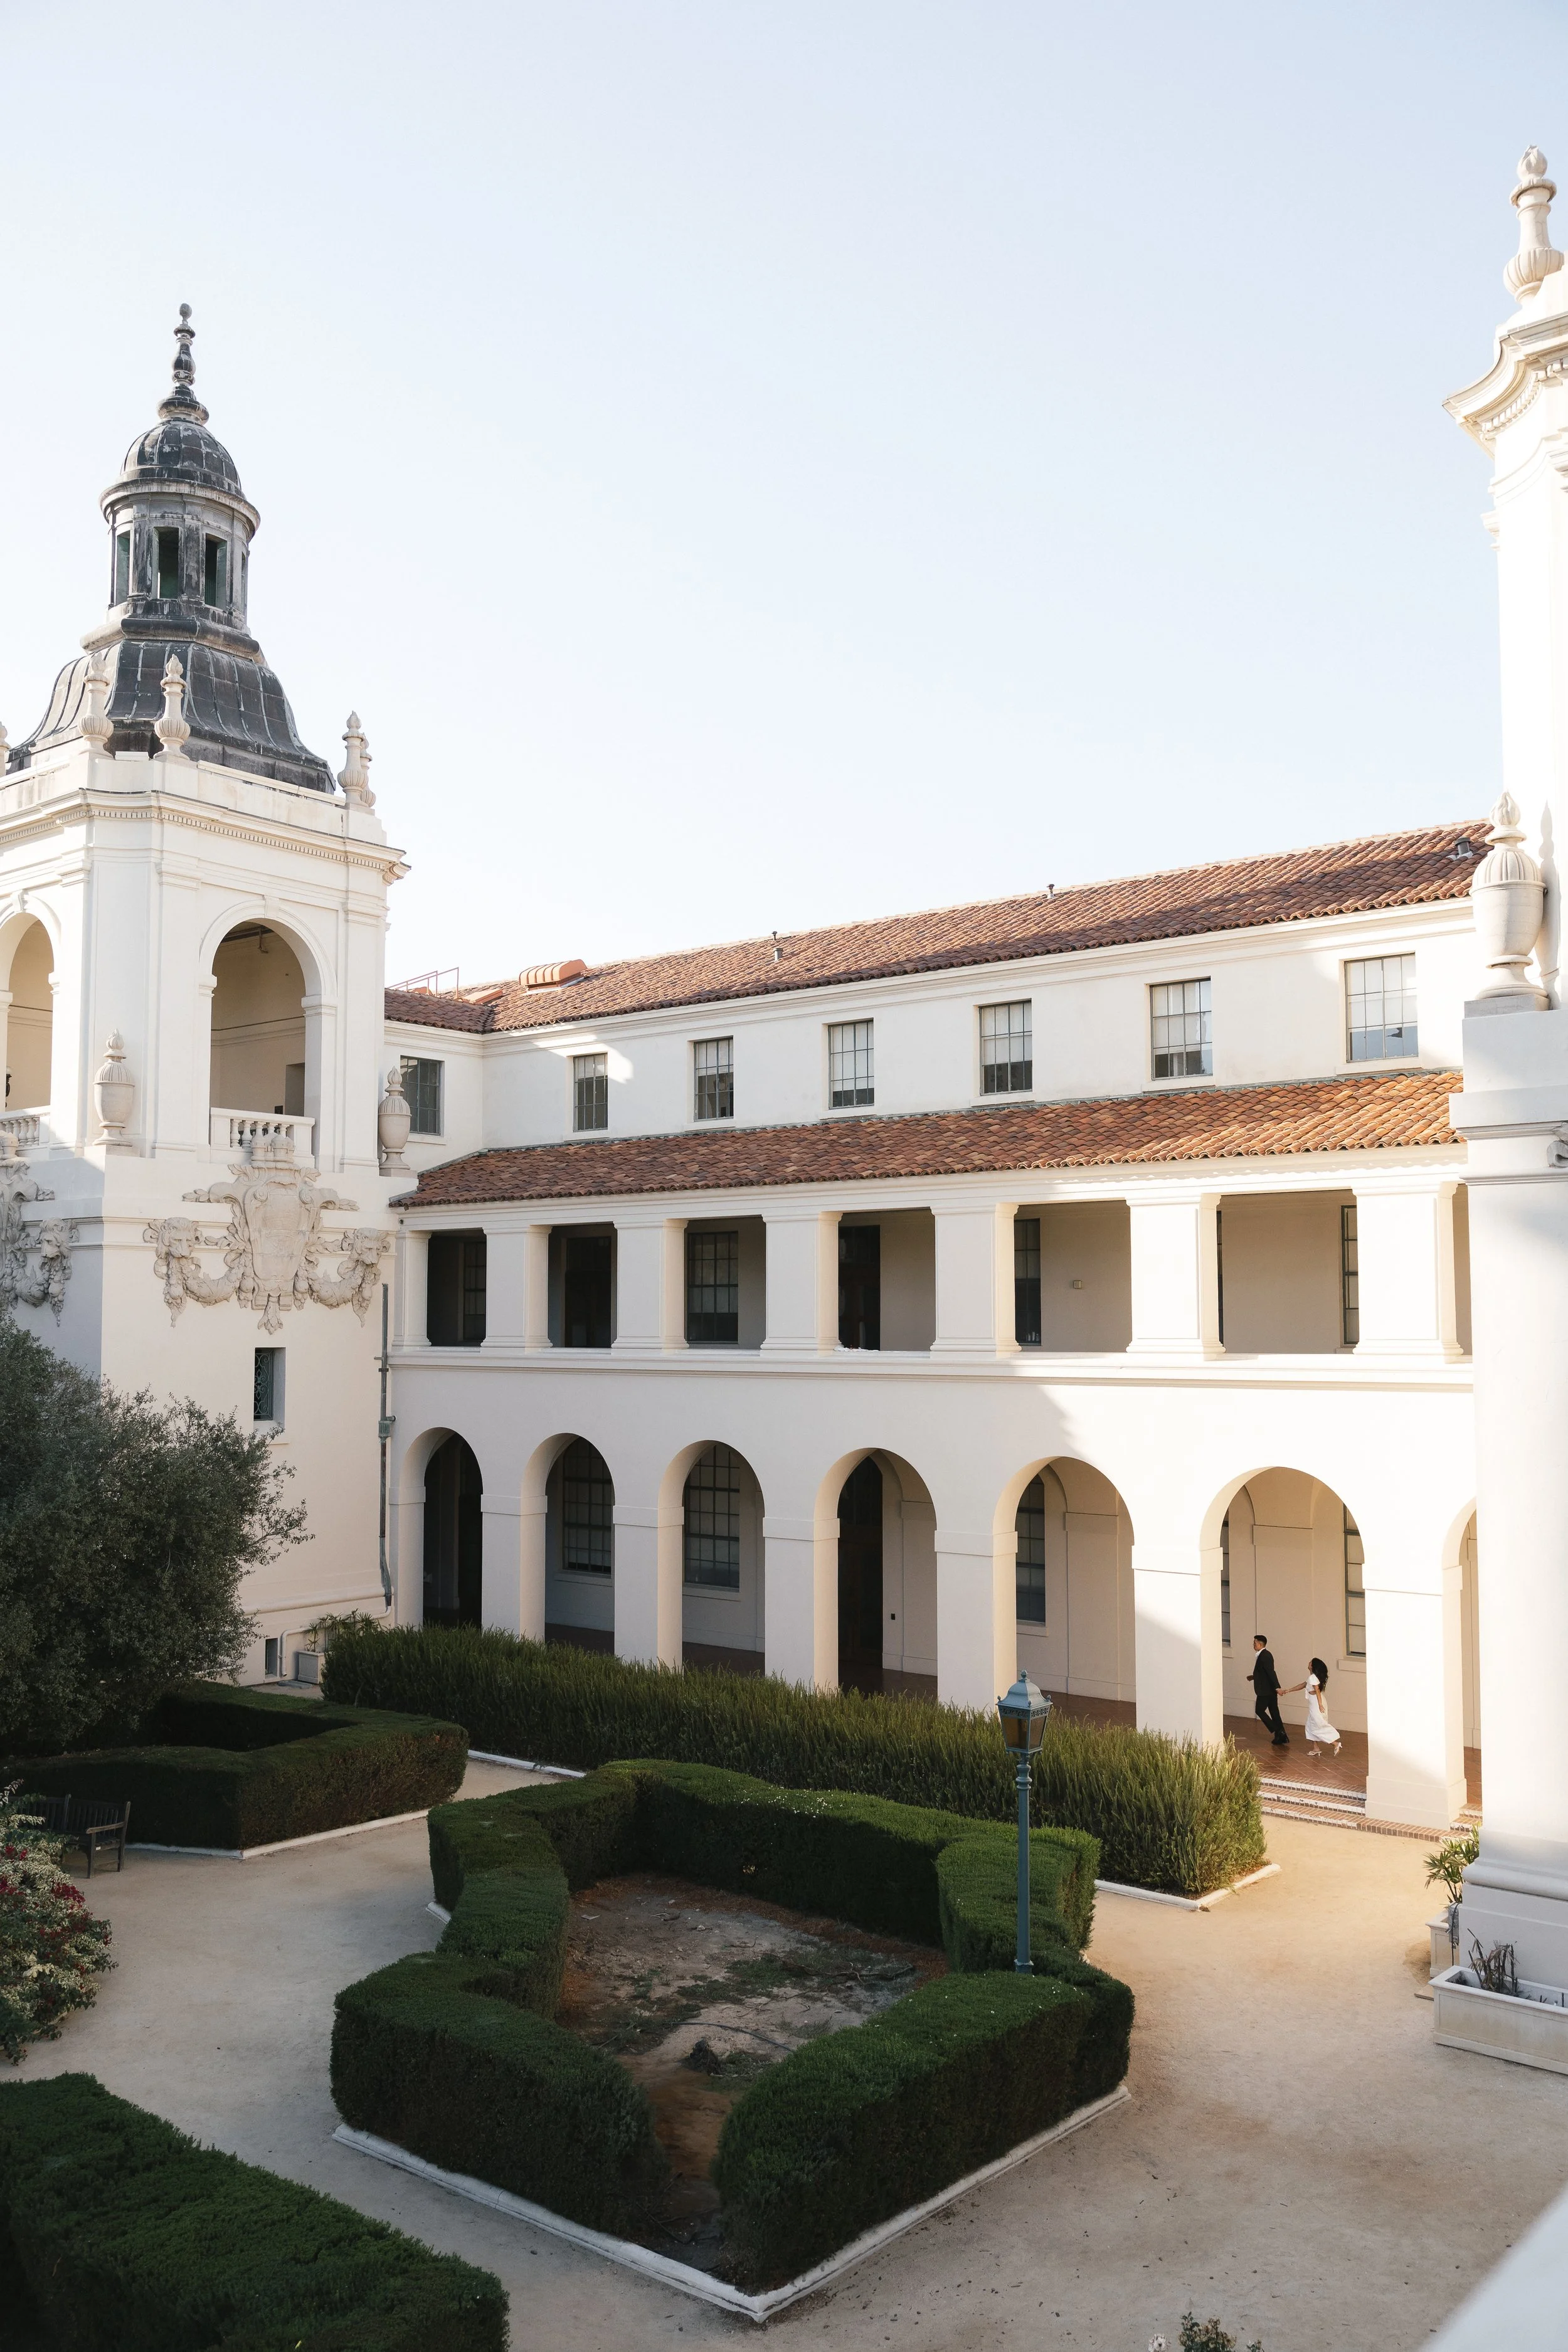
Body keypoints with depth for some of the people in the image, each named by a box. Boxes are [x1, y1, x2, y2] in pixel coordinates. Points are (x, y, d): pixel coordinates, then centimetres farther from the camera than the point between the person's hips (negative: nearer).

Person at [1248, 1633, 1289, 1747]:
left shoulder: (1264, 1656, -18)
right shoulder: (1266, 1654, 13)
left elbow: (1271, 1672, -26)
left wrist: (1277, 1687, -31)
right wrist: (1254, 1677, 26)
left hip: (1265, 1690, -10)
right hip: (1270, 1690, 10)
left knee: (1259, 1710, 0)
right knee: (1274, 1712, 11)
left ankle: (1276, 1731, -3)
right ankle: (1281, 1736, 13)